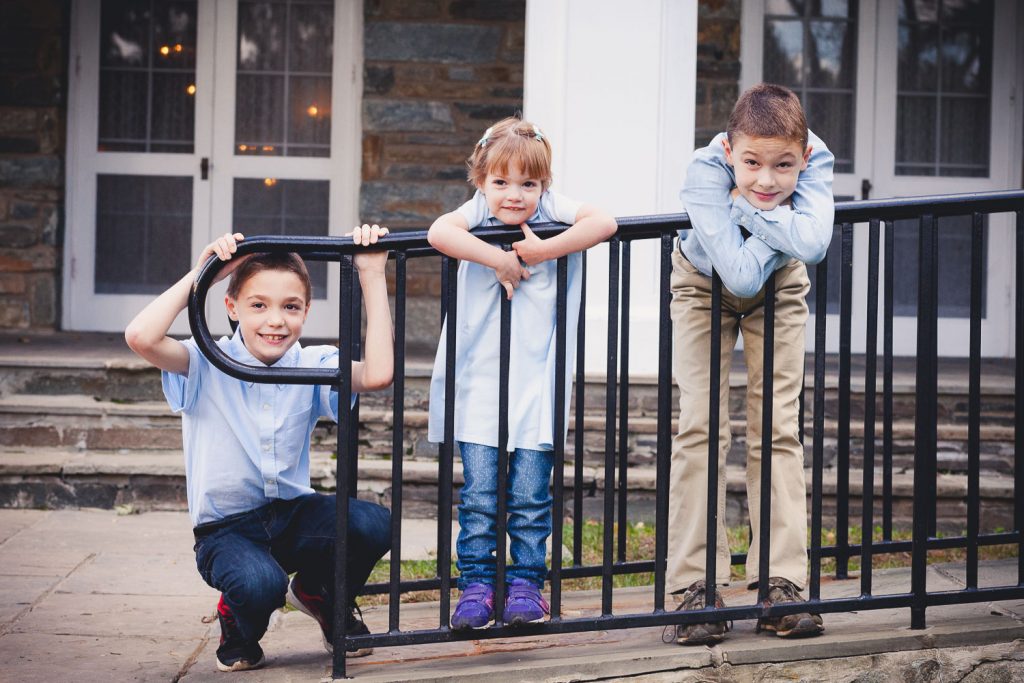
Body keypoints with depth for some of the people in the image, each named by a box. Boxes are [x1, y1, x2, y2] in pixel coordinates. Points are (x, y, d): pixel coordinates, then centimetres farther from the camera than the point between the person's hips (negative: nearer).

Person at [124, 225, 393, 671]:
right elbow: (141, 337, -27)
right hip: (226, 528, -3)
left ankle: (317, 593, 9)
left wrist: (372, 276, -15)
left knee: (373, 524, -27)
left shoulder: (313, 366, 0)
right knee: (259, 584, -37)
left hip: (294, 514, 3)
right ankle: (237, 621, 6)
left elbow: (377, 374, -20)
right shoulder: (207, 364, -7)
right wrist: (199, 273, -17)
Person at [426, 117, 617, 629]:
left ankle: (525, 582, 15)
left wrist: (544, 250, -20)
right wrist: (499, 258, -23)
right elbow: (439, 231, -25)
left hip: (537, 382, 0)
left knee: (530, 496, 2)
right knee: (479, 495, -1)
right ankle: (476, 584, 9)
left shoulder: (553, 211, -1)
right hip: (479, 380, 0)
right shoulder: (478, 212, -3)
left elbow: (605, 223, -19)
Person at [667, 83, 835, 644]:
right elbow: (741, 274, -44)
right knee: (700, 425, -11)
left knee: (778, 427, -3)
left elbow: (811, 244, -51)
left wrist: (752, 205, -49)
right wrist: (776, 217, -39)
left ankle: (779, 583, 0)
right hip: (705, 284, -2)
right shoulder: (706, 171, -38)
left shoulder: (814, 161, -33)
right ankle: (695, 587, -8)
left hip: (778, 288, 2)